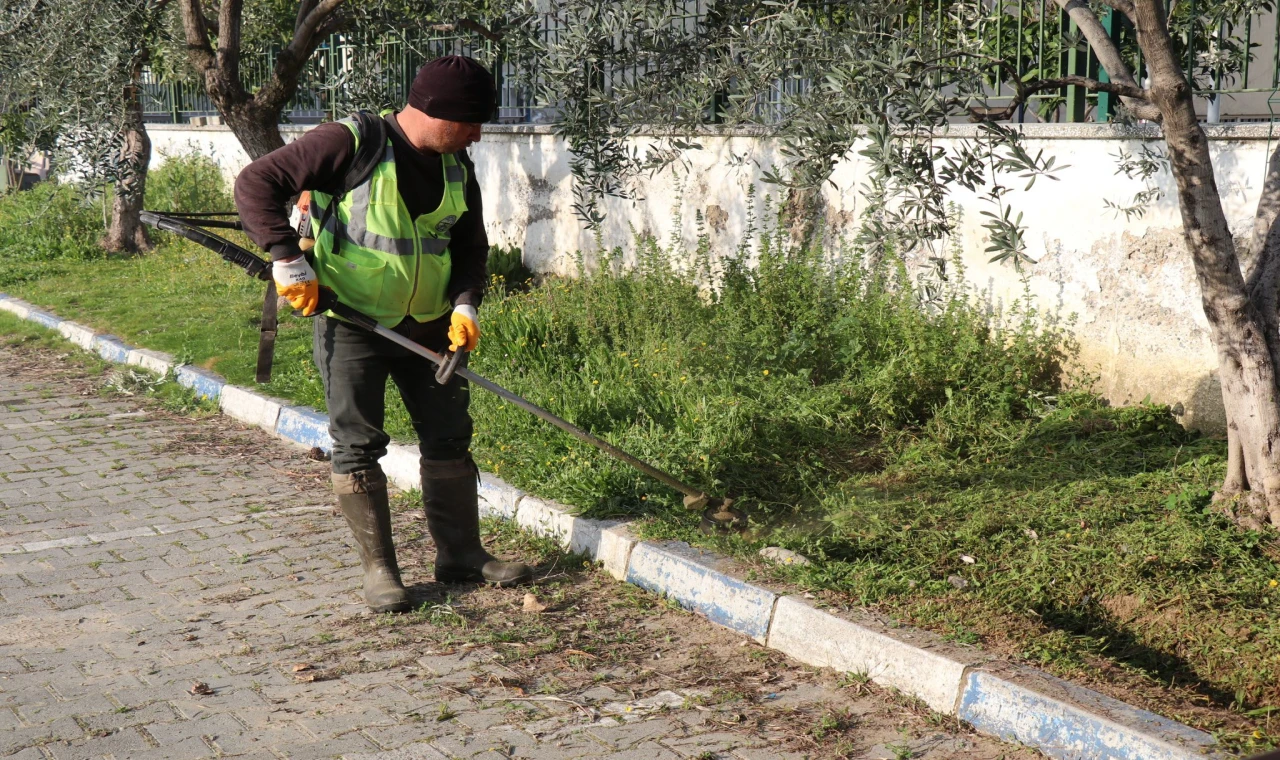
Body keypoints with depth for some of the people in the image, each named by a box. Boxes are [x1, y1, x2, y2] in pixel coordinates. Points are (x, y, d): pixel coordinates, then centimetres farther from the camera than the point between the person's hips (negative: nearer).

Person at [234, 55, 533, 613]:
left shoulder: (456, 165, 5)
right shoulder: (350, 144, -16)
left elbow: (470, 245, 14)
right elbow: (256, 183, -15)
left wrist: (465, 304, -3)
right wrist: (287, 257, -22)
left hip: (427, 325, 6)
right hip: (350, 322, -6)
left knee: (449, 436, 8)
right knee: (358, 444, -1)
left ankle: (461, 555, 20)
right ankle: (378, 568, 9)